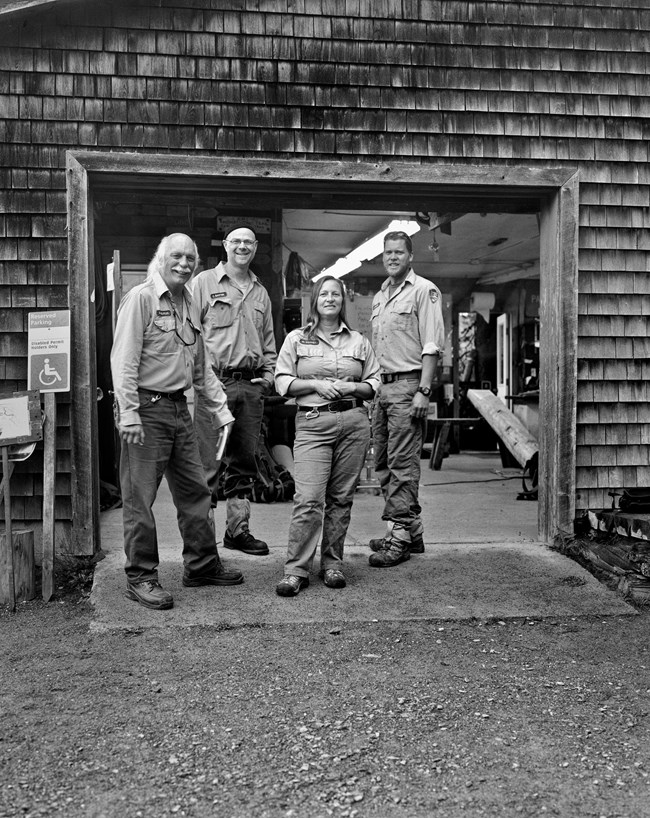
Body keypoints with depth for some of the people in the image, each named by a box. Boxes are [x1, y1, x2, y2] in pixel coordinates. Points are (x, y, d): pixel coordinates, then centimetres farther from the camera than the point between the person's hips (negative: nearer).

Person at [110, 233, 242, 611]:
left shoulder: (190, 304, 16)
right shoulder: (140, 298, -8)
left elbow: (200, 366, 22)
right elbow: (123, 360, -15)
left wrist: (220, 408, 19)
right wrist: (129, 414, -21)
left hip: (179, 407, 8)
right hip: (147, 409, -8)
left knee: (195, 491, 13)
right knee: (140, 497, -1)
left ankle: (202, 566, 26)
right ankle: (141, 578, 9)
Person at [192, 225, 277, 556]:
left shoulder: (260, 292, 19)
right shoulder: (204, 282, 4)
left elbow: (268, 342, 24)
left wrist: (267, 376, 10)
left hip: (251, 387, 6)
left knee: (244, 463, 10)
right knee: (208, 462, -7)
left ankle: (238, 529, 20)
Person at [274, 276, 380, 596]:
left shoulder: (359, 341, 15)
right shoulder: (296, 339, 10)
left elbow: (374, 384, 15)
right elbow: (283, 382, 4)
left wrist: (352, 387, -5)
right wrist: (316, 384, -9)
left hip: (354, 421, 2)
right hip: (313, 423, -2)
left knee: (341, 497, 4)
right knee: (308, 499, -11)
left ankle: (332, 564, 15)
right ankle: (296, 570, -6)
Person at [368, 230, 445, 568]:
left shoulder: (424, 291, -3)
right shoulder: (379, 297, 20)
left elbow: (431, 347, -11)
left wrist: (423, 391, -18)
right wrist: (371, 388, 13)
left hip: (407, 385, -8)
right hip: (381, 387, 8)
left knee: (402, 464, -7)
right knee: (383, 463, 11)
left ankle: (400, 536, -2)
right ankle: (410, 530, 21)